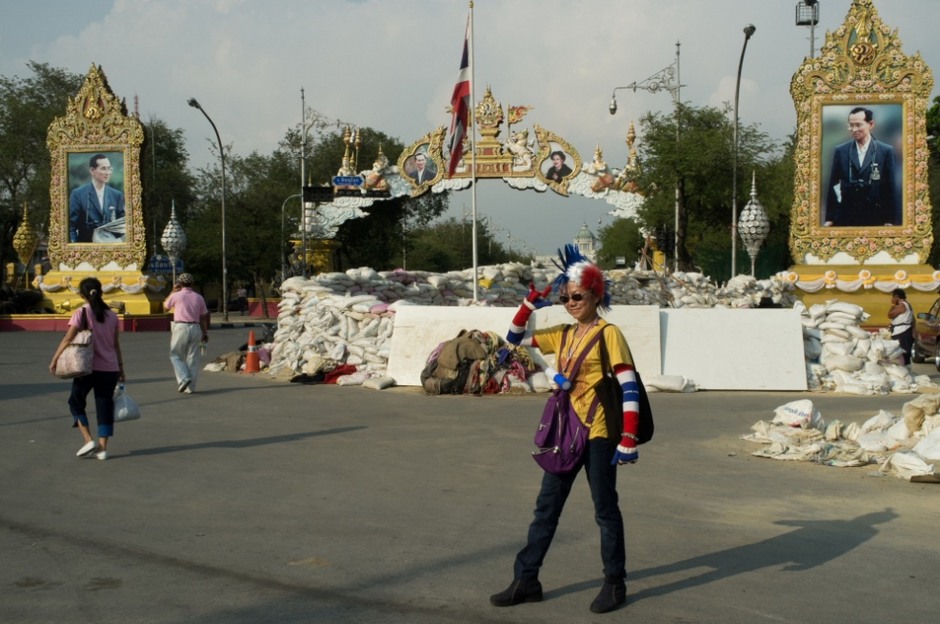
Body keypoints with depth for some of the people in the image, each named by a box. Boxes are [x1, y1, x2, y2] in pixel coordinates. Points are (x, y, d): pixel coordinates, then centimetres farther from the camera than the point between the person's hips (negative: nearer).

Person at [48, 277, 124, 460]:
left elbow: (68, 339, -12)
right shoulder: (111, 315, 6)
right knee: (105, 406, 9)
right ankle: (103, 448, 7)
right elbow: (116, 344, 10)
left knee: (76, 402, 14)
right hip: (110, 368, 4)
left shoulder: (81, 313, -6)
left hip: (88, 367, -4)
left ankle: (89, 440, 2)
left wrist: (54, 361, -6)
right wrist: (120, 366, 16)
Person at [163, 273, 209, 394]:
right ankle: (190, 387, 6)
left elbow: (166, 307, 16)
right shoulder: (199, 297, 10)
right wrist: (205, 333, 17)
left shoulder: (176, 295, -1)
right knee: (192, 358, 6)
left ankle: (184, 377, -11)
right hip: (195, 328, 4)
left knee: (175, 355, 8)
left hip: (180, 327, -4)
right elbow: (203, 317, 11)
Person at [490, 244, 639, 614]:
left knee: (605, 508, 5)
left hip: (598, 433, -7)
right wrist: (531, 303, 2)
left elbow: (629, 388, -14)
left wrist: (629, 439, -21)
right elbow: (515, 338, 17)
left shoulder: (608, 334, -10)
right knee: (546, 506, 10)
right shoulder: (562, 334, 10)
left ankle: (615, 584, 19)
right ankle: (526, 581, 17)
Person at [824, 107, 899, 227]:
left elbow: (891, 188, 0)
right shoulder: (840, 151, 5)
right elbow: (833, 186, 7)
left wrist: (891, 220, -3)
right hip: (845, 218, 1)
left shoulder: (886, 151, 0)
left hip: (875, 218, -1)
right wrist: (829, 218, 3)